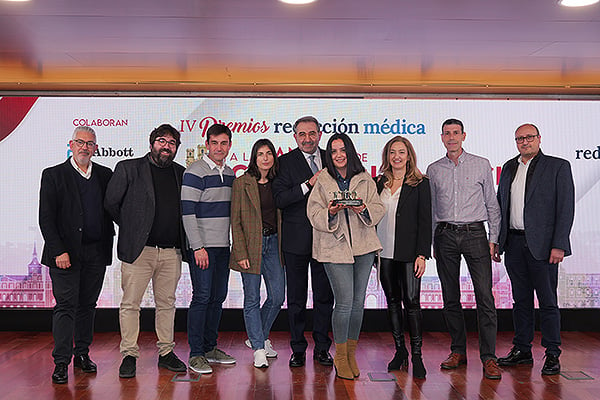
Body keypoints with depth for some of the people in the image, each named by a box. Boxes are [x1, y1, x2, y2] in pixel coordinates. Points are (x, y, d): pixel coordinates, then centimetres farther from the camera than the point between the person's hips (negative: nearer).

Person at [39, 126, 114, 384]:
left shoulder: (105, 175, 9)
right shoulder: (53, 175, -1)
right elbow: (46, 218, -6)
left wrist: (108, 242, 3)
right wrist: (58, 251, -14)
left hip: (96, 253, 4)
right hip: (65, 253, -3)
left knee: (87, 305, 12)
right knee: (65, 306, -3)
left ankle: (82, 354, 23)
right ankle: (61, 361, 6)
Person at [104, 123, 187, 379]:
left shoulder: (181, 173, 11)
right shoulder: (128, 168, 1)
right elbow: (110, 202, 4)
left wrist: (182, 240, 12)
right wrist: (129, 227, 8)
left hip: (172, 251, 3)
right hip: (138, 249, -3)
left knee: (167, 303, 11)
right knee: (130, 304, 1)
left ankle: (166, 353, 22)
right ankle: (129, 355, 14)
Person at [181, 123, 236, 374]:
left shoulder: (229, 173, 14)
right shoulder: (195, 172, -8)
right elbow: (188, 212, -13)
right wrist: (198, 247, -17)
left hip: (223, 245, 7)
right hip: (202, 246, -7)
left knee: (218, 297, 10)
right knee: (202, 297, -5)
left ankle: (210, 348, 22)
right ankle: (196, 354, 4)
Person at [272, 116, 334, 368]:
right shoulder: (286, 162, -1)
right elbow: (280, 200, -12)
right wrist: (309, 184, -19)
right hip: (297, 239, -2)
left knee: (324, 295, 9)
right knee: (296, 297, 7)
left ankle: (322, 348, 22)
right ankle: (298, 349, 20)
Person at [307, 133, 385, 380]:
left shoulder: (365, 180, 10)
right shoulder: (322, 181, 3)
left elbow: (379, 209, 7)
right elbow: (314, 215, 0)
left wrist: (364, 209, -13)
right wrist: (330, 212, -20)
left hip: (364, 246, 3)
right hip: (336, 248, -3)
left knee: (358, 302, 7)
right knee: (345, 302, -7)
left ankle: (351, 353, 23)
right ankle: (340, 357, 11)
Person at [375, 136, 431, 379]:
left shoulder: (420, 183, 0)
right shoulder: (379, 183, 11)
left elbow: (425, 221, -4)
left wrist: (422, 254, -11)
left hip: (408, 253, -4)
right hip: (383, 253, 4)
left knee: (411, 302, -6)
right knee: (392, 301, 10)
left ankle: (416, 355, 3)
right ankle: (400, 351, 21)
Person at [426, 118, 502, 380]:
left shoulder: (481, 164, 7)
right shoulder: (433, 170, 11)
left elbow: (492, 204, 8)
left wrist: (493, 239, 2)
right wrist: (432, 242, 10)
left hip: (474, 233, -2)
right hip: (445, 235, 2)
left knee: (485, 296, -7)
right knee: (450, 297, 6)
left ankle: (489, 357, 0)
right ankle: (458, 351, 18)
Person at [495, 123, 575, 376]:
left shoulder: (558, 166, -1)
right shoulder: (508, 168, 14)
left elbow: (566, 208, -6)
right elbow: (499, 205, 15)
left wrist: (558, 245, -14)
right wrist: (496, 242, 9)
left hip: (542, 245, -5)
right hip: (514, 243, 5)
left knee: (548, 302, 2)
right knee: (521, 300, 12)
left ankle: (552, 355, 14)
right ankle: (522, 350, 22)